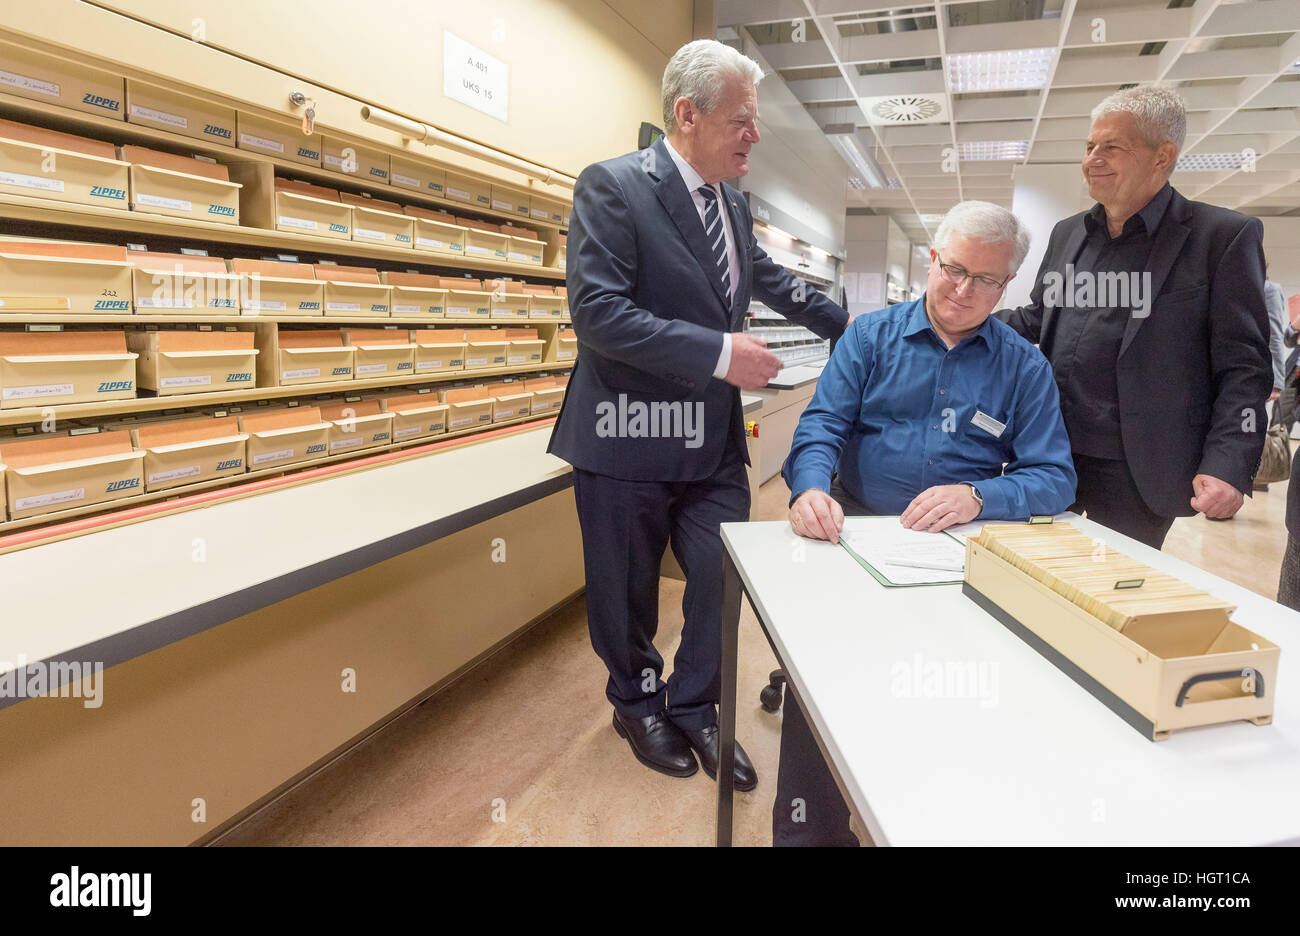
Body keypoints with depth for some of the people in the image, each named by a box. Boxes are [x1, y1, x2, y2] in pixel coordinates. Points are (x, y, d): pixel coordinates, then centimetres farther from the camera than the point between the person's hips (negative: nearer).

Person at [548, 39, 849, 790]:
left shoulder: (735, 204, 9)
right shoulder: (612, 186, -12)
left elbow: (771, 280, 26)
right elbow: (598, 312, -23)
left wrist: (845, 324, 28)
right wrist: (720, 354, -24)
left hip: (714, 439, 6)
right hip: (629, 438, -6)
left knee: (724, 577, 9)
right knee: (628, 590, 11)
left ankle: (694, 707, 31)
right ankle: (638, 704, 37)